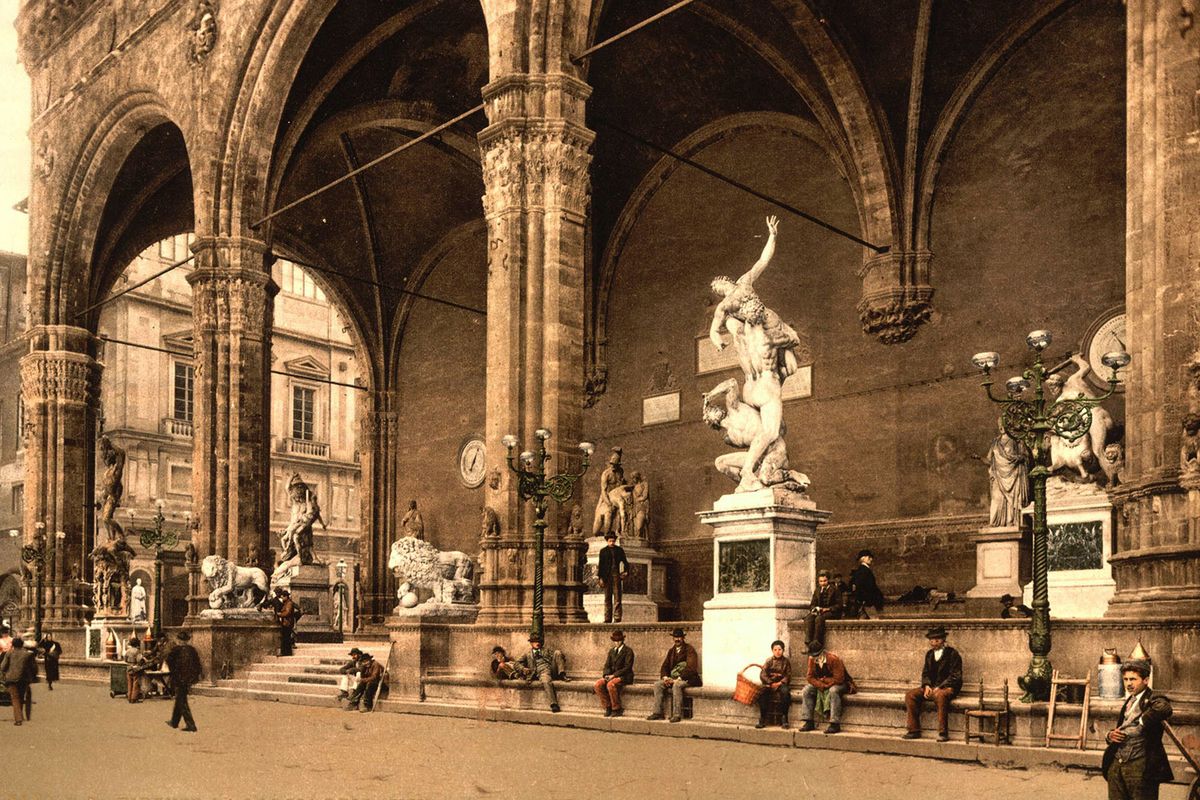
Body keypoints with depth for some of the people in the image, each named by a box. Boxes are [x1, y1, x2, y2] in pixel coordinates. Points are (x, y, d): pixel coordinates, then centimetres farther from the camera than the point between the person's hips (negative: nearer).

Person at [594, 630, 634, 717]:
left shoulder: (628, 651, -5)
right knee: (598, 684, -20)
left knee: (611, 684, -35)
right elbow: (607, 665, 14)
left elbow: (627, 667, -13)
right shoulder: (611, 651, 16)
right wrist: (607, 675, -8)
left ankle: (617, 709, -20)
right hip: (611, 676, 6)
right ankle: (608, 707, -9)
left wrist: (614, 675, -19)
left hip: (624, 676, -6)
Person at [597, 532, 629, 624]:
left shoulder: (619, 550, 10)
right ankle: (608, 618, 5)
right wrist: (601, 578, 0)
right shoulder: (603, 551, 10)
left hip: (616, 575, -1)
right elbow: (601, 565, 7)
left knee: (617, 596, -7)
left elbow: (625, 562, 16)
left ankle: (617, 618, -9)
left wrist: (626, 571, 1)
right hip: (607, 576, 1)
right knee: (607, 597, 3)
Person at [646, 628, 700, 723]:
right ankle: (657, 713, -18)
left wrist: (678, 679, -22)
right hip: (673, 678, 7)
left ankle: (677, 714, -35)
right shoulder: (672, 650, 17)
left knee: (677, 685, -37)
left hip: (686, 678, -7)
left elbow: (691, 667, -15)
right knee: (657, 684, -15)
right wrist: (665, 677, -6)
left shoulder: (689, 649, -5)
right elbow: (665, 666, 15)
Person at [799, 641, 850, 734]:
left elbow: (838, 679, -27)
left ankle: (835, 724, -37)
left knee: (833, 691, -38)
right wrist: (821, 685, -24)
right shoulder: (812, 659, -8)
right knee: (806, 690, -14)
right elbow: (810, 677, -7)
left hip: (839, 684, -6)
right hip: (820, 684, 6)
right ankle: (809, 722, -13)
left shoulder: (833, 659, -26)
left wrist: (823, 680, -22)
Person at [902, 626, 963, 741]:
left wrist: (939, 687, -19)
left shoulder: (952, 654, -4)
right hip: (931, 686, 6)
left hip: (947, 687, -6)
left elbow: (955, 676, -10)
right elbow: (925, 673, 17)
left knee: (940, 695, -40)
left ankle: (943, 733, -34)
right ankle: (914, 730, -12)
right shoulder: (929, 654, 16)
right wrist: (927, 686, -5)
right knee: (910, 695, -16)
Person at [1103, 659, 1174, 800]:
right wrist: (1110, 735, 5)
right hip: (1116, 765, 7)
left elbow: (1164, 709, -32)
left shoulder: (1153, 700, -7)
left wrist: (1141, 722, -18)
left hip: (1140, 767, -7)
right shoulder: (1129, 701, 18)